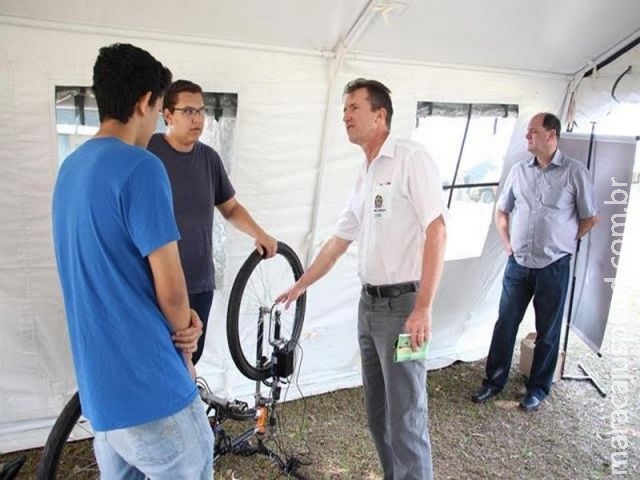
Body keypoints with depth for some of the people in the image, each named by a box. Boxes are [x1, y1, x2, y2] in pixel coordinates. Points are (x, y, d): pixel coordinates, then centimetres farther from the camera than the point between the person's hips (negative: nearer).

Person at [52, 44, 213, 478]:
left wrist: (180, 320, 1)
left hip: (100, 386, 9)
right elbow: (170, 288, -19)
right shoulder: (141, 167, -18)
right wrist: (182, 333, 3)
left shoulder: (71, 168, 9)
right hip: (149, 389, -8)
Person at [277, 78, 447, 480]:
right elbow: (338, 243, 23)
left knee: (405, 416, 0)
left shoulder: (411, 158, -9)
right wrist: (300, 285, 28)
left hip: (402, 303, -8)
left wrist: (423, 308, -22)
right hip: (369, 303, 8)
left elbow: (437, 231, -17)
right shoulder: (364, 178, 15)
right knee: (377, 413, 18)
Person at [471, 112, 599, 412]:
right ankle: (494, 381, 23)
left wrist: (562, 242, 0)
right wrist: (507, 244, 7)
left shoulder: (575, 172, -6)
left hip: (553, 267, -3)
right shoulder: (519, 170, 5)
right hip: (518, 264, 3)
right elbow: (502, 211, 15)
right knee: (505, 324, 9)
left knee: (547, 331, 10)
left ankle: (538, 388, 26)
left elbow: (590, 218, 2)